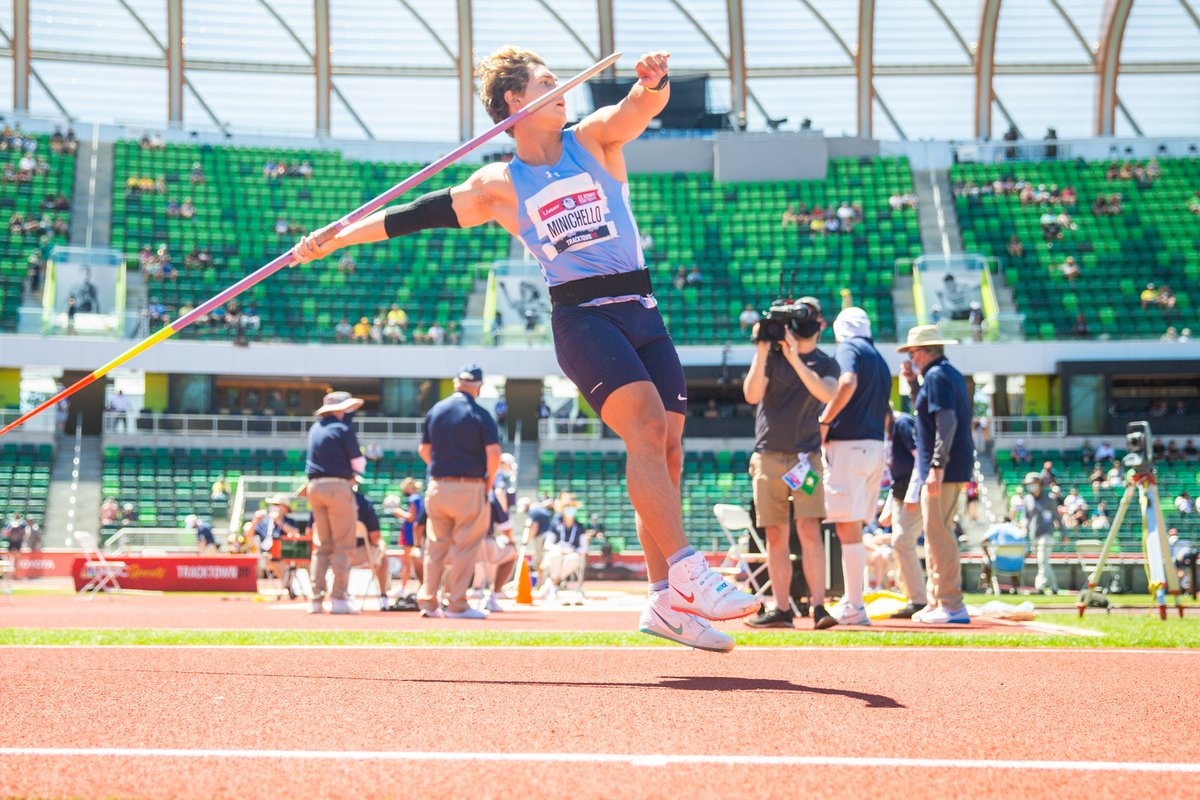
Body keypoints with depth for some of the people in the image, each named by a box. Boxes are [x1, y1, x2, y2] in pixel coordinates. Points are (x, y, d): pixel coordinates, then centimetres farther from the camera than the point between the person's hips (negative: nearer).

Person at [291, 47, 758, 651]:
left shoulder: (593, 137, 12)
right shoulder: (500, 185, 7)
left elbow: (641, 108, -6)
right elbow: (418, 215, 12)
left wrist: (652, 82, -31)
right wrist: (334, 238, 10)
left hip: (641, 310, 4)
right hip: (581, 316, -4)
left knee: (666, 450, -3)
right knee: (646, 426, -24)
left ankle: (665, 602, 2)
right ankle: (690, 576, -32)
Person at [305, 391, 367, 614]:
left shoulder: (315, 428, 13)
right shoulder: (343, 429, -6)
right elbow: (358, 465, -6)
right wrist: (362, 457, 15)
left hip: (314, 486, 7)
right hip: (337, 486, -7)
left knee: (322, 546, 12)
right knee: (343, 545, -4)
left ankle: (316, 598, 7)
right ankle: (339, 598, -9)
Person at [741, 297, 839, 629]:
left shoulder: (826, 364, 6)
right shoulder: (772, 354, 5)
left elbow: (827, 393, -16)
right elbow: (752, 394, -8)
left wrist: (795, 358, -23)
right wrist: (762, 351, -17)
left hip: (807, 456, -1)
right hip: (768, 456, 1)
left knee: (809, 530, -13)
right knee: (776, 535, 2)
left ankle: (818, 606, -16)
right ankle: (781, 609, 5)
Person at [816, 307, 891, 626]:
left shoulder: (849, 347, -2)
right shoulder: (880, 359, 23)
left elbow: (848, 383, -23)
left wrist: (823, 422, -18)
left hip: (848, 443, -9)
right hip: (875, 446, 9)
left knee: (848, 526, -8)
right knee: (854, 528, 15)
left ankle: (854, 608, -10)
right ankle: (852, 601, 18)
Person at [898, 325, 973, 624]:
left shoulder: (936, 376, -11)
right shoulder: (951, 374, 20)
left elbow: (947, 422, -21)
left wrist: (937, 467, -25)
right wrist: (912, 382, 22)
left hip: (944, 468, -11)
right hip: (956, 467, 11)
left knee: (939, 534, -10)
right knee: (937, 534, 14)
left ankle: (951, 605, -12)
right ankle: (937, 602, 18)